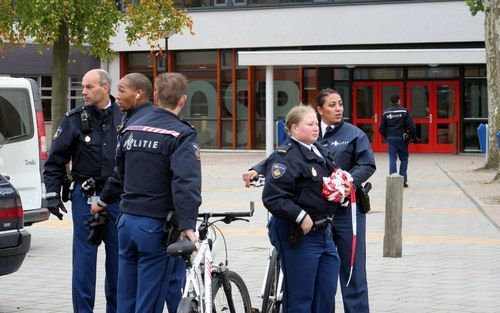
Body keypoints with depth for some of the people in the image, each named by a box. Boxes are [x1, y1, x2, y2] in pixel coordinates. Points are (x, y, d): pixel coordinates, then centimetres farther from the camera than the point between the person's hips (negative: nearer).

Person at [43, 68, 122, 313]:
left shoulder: (124, 117, 3)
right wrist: (52, 194, -5)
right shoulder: (74, 120, 0)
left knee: (118, 256, 8)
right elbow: (54, 161, 3)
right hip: (86, 196, -2)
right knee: (84, 256, -1)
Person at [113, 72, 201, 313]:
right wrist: (187, 225, -30)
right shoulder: (182, 135, -12)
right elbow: (186, 182, -25)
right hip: (155, 226, -6)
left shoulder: (131, 130, 10)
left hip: (126, 221, 6)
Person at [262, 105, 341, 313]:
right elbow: (272, 197, -23)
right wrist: (301, 217, -23)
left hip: (324, 232, 9)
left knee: (326, 293, 12)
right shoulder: (286, 157, -15)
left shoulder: (320, 152, 14)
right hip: (298, 236, -9)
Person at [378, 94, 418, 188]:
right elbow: (411, 126, -8)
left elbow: (381, 128, 4)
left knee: (392, 159, 4)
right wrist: (414, 138, 2)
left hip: (390, 138, 2)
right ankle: (403, 180, 4)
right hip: (401, 138, -2)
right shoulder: (404, 111, -4)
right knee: (404, 158, 9)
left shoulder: (386, 113, 3)